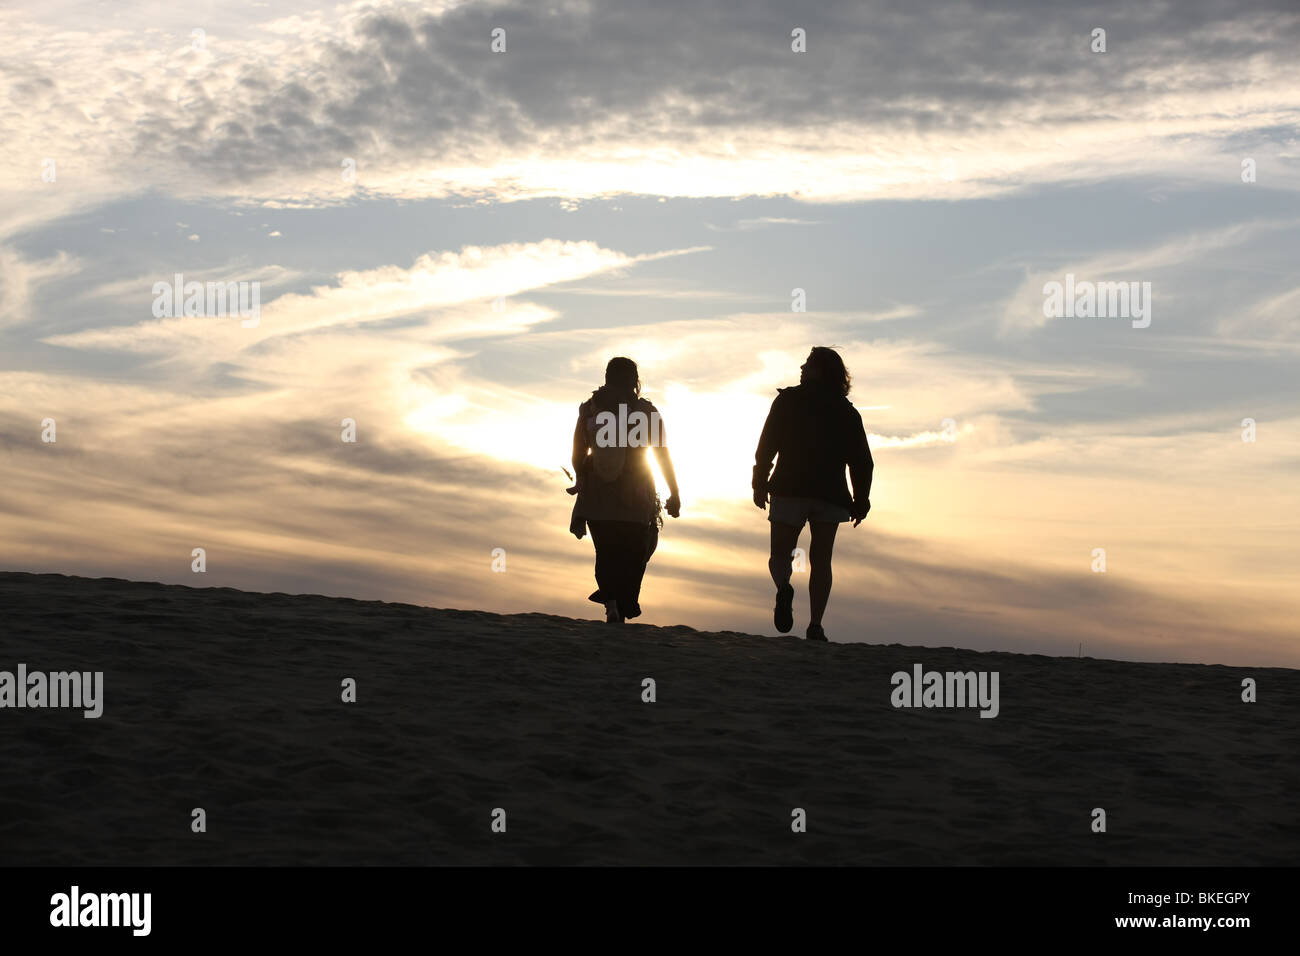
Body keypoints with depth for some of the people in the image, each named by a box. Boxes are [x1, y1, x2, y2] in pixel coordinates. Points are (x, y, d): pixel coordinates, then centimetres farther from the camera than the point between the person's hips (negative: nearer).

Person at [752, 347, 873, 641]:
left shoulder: (788, 400, 3)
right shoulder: (847, 412, 10)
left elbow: (767, 444, -3)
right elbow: (862, 461, 6)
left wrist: (759, 483, 2)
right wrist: (861, 500, 10)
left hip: (789, 490, -2)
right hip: (831, 495, 2)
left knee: (780, 553, 6)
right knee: (821, 559, 6)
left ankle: (784, 587, -27)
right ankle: (815, 624, -6)